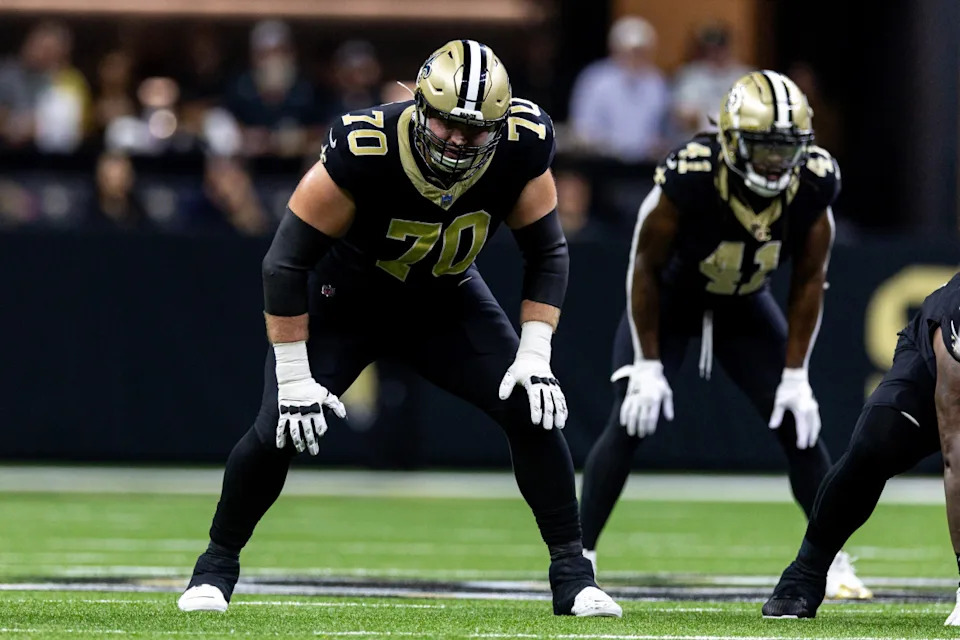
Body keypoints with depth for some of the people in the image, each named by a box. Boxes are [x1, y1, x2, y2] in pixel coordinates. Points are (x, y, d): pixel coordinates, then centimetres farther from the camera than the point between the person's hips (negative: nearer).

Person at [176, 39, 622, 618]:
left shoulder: (522, 151, -26)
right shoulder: (363, 152, -35)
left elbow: (548, 252, -9)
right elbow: (286, 261, -26)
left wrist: (535, 354, -19)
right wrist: (295, 379, -25)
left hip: (447, 304, 3)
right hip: (346, 303, -3)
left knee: (534, 411, -13)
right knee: (278, 432, -15)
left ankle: (571, 571, 1)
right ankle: (218, 563, 11)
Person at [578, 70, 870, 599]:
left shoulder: (812, 185, -26)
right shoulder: (689, 178, -36)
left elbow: (808, 281, -10)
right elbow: (646, 268, -21)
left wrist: (795, 374, -11)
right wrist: (648, 367, -18)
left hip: (744, 305, 3)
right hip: (671, 299, -3)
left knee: (799, 425, -4)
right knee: (630, 425, -15)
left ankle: (833, 560, 9)